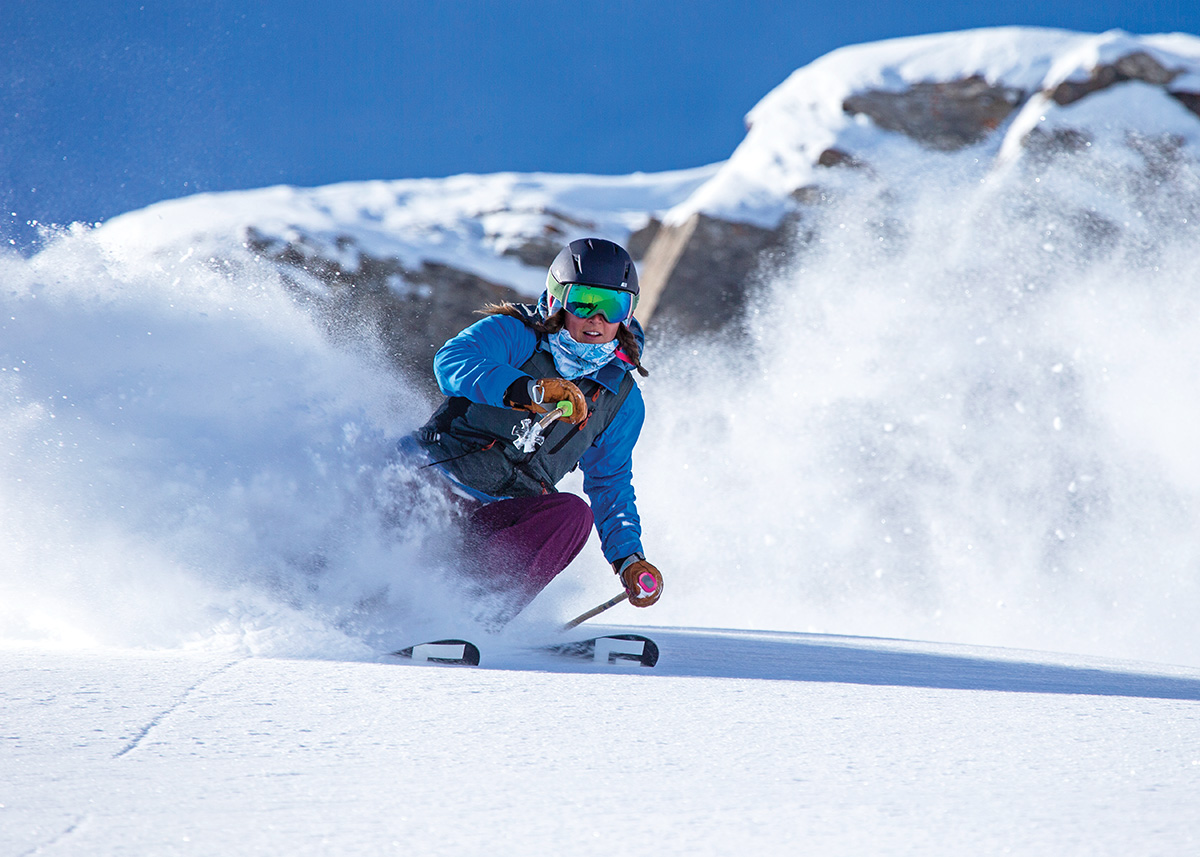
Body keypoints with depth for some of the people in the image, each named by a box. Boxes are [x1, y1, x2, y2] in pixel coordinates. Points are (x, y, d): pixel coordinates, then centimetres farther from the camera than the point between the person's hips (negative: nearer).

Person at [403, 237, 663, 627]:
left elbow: (611, 485, 23)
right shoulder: (515, 335, 0)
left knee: (573, 514, -27)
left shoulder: (622, 400, 14)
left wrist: (628, 559, 8)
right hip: (435, 477, -3)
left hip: (497, 521, 3)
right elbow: (451, 361, -20)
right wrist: (529, 390, -34)